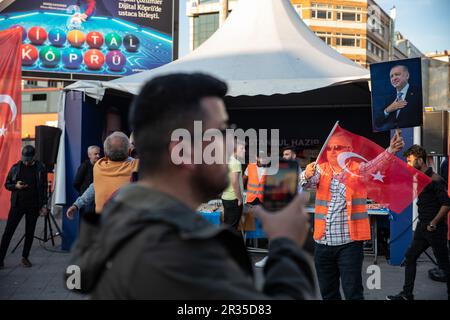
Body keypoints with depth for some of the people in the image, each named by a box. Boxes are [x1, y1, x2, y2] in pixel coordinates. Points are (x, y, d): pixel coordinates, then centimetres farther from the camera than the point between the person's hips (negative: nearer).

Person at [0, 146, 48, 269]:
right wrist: (16, 186, -13)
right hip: (17, 204, 0)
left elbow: (44, 188, 3)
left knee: (30, 233, 8)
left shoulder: (40, 168, -1)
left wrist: (44, 205, -1)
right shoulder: (16, 167, 1)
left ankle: (25, 257, 21)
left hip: (33, 206, 0)